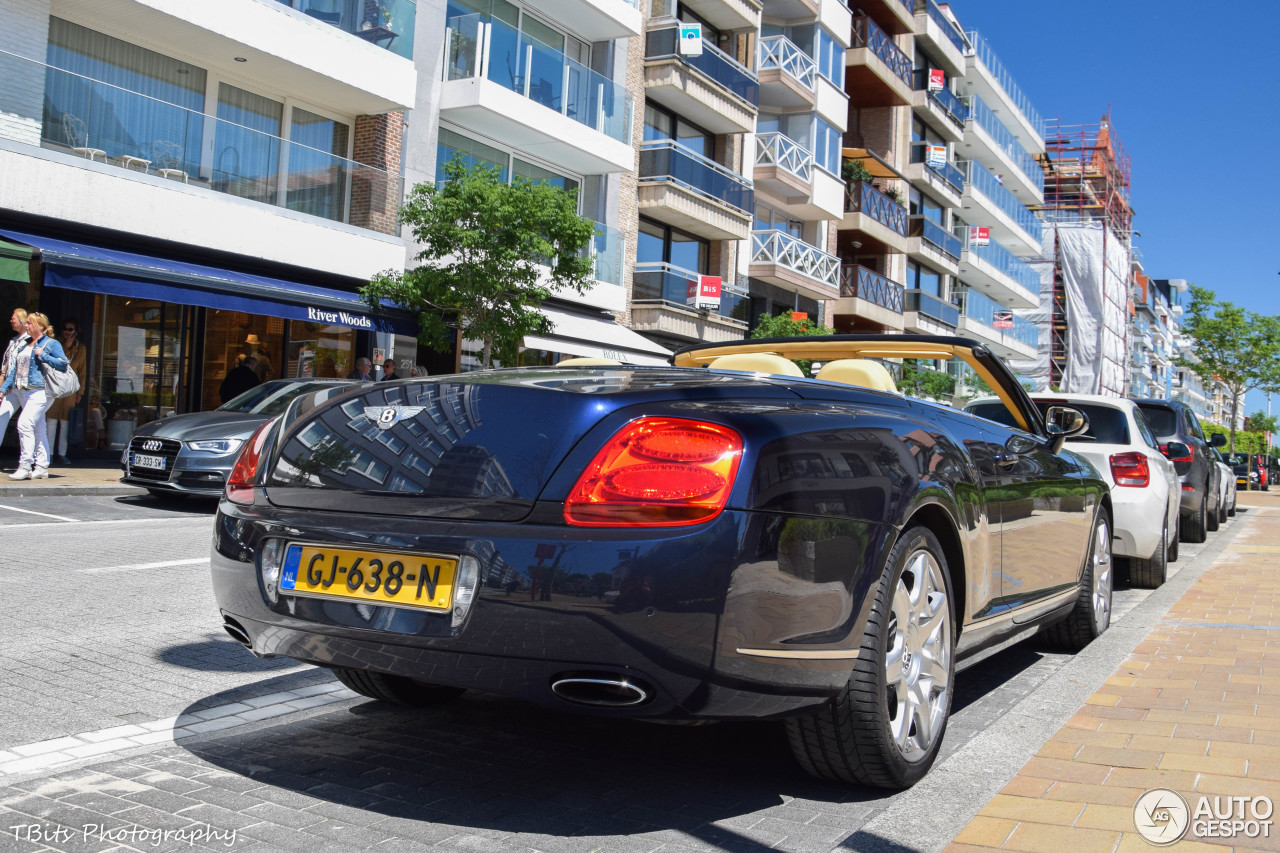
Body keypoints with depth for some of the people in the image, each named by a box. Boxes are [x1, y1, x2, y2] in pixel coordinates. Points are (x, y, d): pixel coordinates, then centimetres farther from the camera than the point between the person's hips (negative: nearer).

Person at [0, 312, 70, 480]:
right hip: (28, 392, 8)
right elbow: (15, 369, 23)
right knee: (37, 429, 9)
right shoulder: (25, 346, 21)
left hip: (42, 391, -8)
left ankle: (25, 465, -14)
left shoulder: (51, 344, -2)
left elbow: (64, 364, -12)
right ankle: (41, 468, 12)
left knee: (25, 424, -17)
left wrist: (43, 355, -14)